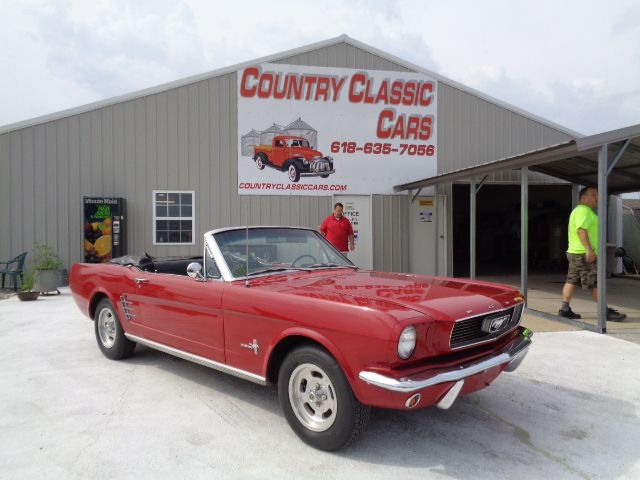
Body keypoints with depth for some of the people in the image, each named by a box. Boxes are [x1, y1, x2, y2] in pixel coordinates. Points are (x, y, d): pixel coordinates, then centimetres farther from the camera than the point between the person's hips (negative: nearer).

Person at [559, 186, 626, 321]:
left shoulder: (579, 210, 21)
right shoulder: (583, 210, -13)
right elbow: (581, 230, -24)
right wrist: (589, 250, -28)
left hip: (575, 253, 11)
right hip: (584, 254, -11)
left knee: (572, 281, 8)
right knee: (595, 283, -6)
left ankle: (565, 309, 9)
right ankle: (606, 312, -1)